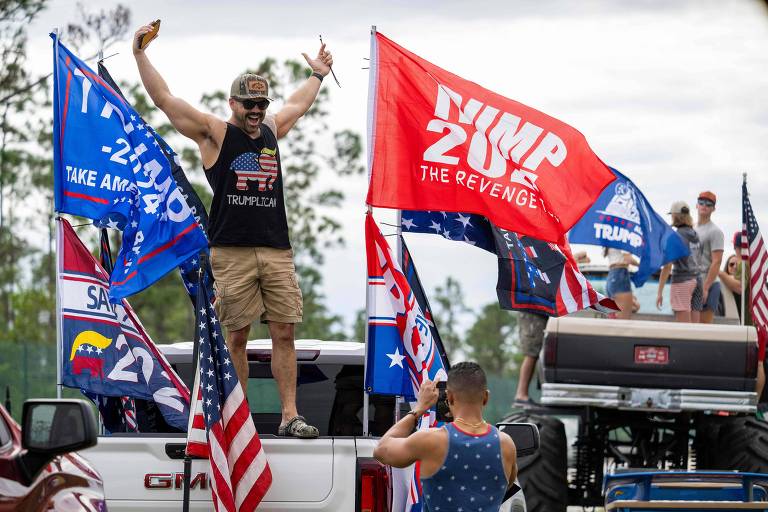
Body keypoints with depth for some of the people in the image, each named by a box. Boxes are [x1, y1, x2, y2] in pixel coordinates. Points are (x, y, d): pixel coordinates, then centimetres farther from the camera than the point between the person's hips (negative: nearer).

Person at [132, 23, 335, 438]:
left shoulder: (271, 130, 18)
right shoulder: (214, 133, 3)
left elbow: (298, 103, 40)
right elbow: (164, 99, -1)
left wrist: (318, 74, 51)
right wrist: (140, 54, -6)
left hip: (277, 251, 4)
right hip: (232, 252, -4)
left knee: (284, 333, -1)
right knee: (237, 336, -1)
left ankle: (290, 415, 0)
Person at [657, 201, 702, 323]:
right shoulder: (695, 235, 10)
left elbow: (667, 266, -12)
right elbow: (697, 261, 13)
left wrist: (660, 292, -9)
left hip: (681, 281, -6)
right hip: (696, 280, 6)